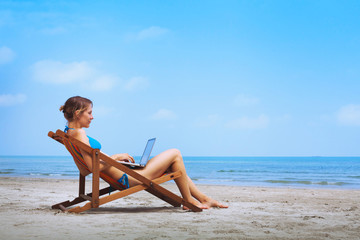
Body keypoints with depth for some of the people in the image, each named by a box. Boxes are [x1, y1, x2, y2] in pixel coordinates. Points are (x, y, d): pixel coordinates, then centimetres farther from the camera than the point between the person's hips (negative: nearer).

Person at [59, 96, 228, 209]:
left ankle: (204, 199, 24)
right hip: (127, 178, -11)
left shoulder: (70, 132, 11)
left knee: (171, 163, 20)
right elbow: (93, 166, -26)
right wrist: (115, 157, -13)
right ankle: (189, 201, 10)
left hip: (123, 176, 11)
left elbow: (90, 162, 21)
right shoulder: (79, 133, -19)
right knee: (175, 154, 0)